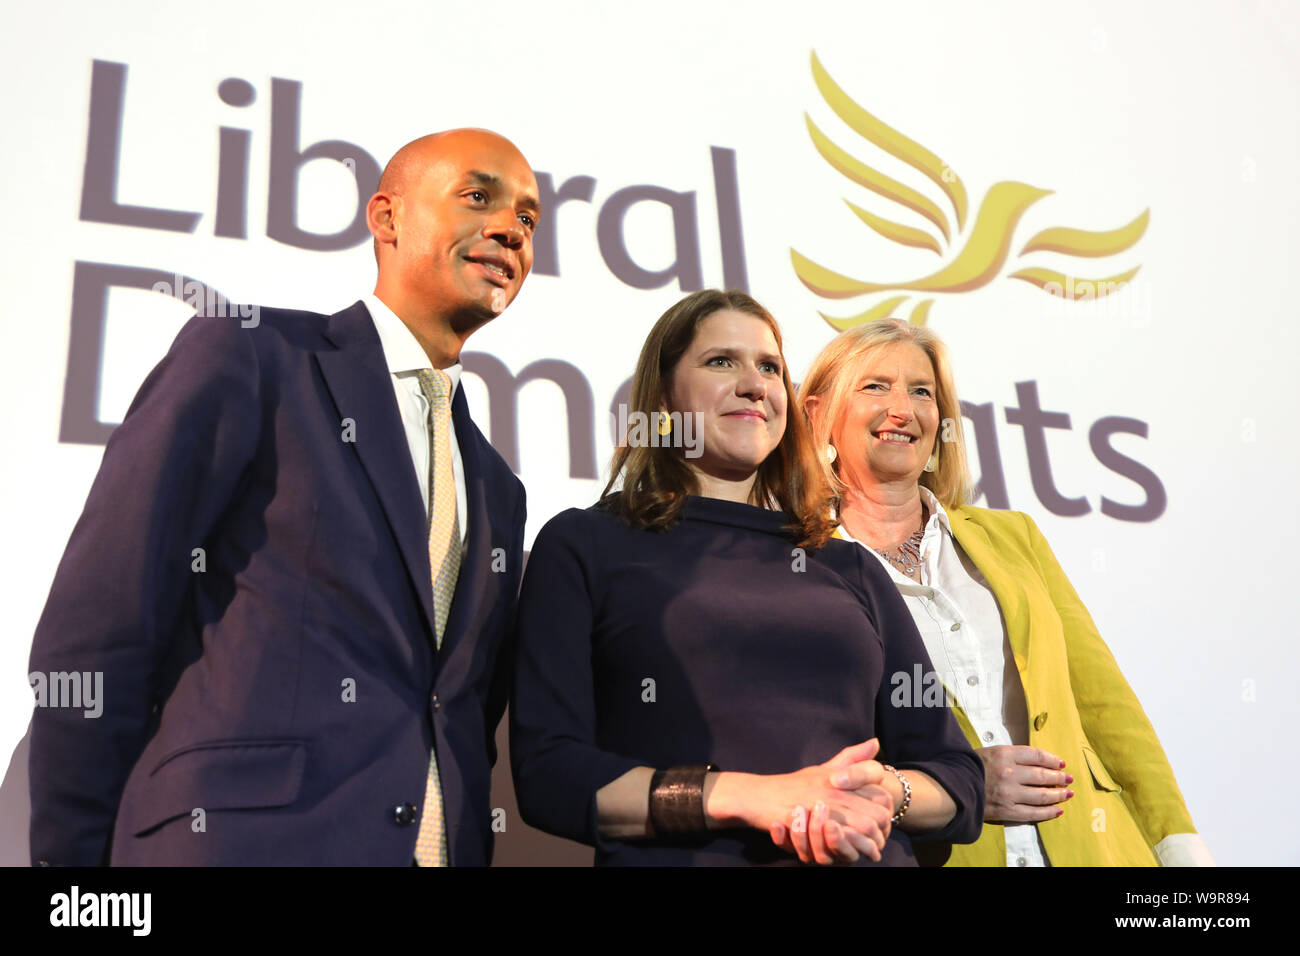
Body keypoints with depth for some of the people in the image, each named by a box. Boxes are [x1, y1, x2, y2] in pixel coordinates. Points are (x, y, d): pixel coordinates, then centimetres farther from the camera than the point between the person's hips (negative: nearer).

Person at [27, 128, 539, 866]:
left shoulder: (497, 490, 15)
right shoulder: (245, 356, -3)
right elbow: (88, 641, -7)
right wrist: (75, 852, -5)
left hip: (446, 844, 6)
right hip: (234, 837, -5)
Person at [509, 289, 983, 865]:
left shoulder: (851, 572, 12)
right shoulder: (582, 546, 2)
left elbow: (961, 785, 10)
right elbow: (546, 775, -7)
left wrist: (884, 792, -11)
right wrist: (752, 797, -16)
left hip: (868, 855, 3)